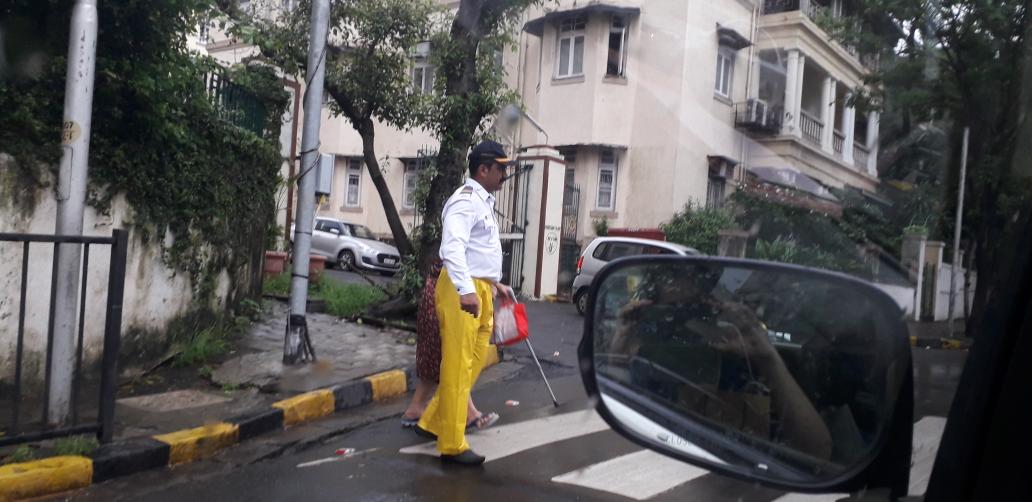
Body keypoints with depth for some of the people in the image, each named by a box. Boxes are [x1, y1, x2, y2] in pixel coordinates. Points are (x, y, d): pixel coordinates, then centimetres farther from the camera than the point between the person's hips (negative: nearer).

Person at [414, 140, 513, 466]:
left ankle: (433, 423, 27)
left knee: (474, 362, 15)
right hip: (462, 291, -10)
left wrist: (494, 283, 31)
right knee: (458, 366, -5)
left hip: (480, 289, 10)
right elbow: (453, 247, -29)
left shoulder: (484, 202, 19)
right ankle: (452, 445, 3)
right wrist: (466, 290, -39)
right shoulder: (465, 201, -14)